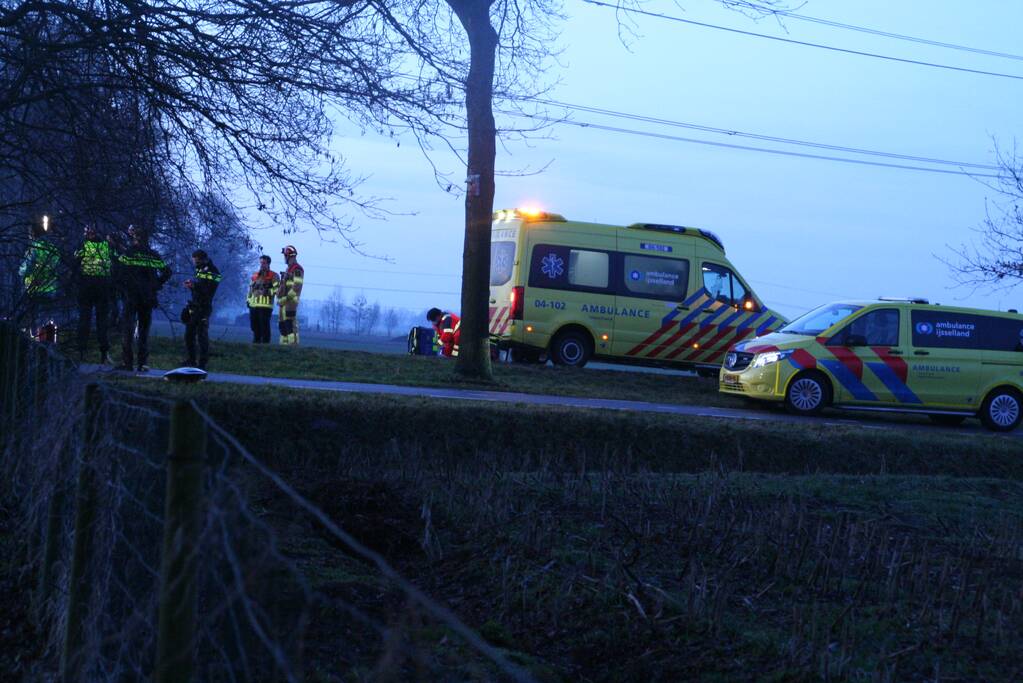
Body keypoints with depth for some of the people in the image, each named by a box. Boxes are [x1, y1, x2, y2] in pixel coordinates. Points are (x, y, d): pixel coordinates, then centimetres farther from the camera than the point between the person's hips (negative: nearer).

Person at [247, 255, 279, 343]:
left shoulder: (273, 276, 2)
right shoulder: (255, 275, 22)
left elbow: (278, 289, -7)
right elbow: (250, 288, 29)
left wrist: (268, 291, -19)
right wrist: (248, 300, 19)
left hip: (265, 305, -6)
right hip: (253, 305, 6)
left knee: (264, 326, -7)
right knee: (254, 325, 10)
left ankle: (265, 343, -2)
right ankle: (256, 342, 21)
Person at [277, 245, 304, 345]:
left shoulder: (297, 269, -10)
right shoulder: (289, 269, 22)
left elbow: (296, 288, -17)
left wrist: (285, 299, -17)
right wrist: (280, 298, 14)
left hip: (290, 302, -10)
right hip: (284, 302, 10)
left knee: (290, 324, -15)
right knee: (282, 325, 10)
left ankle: (293, 344, -18)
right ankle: (284, 344, 12)